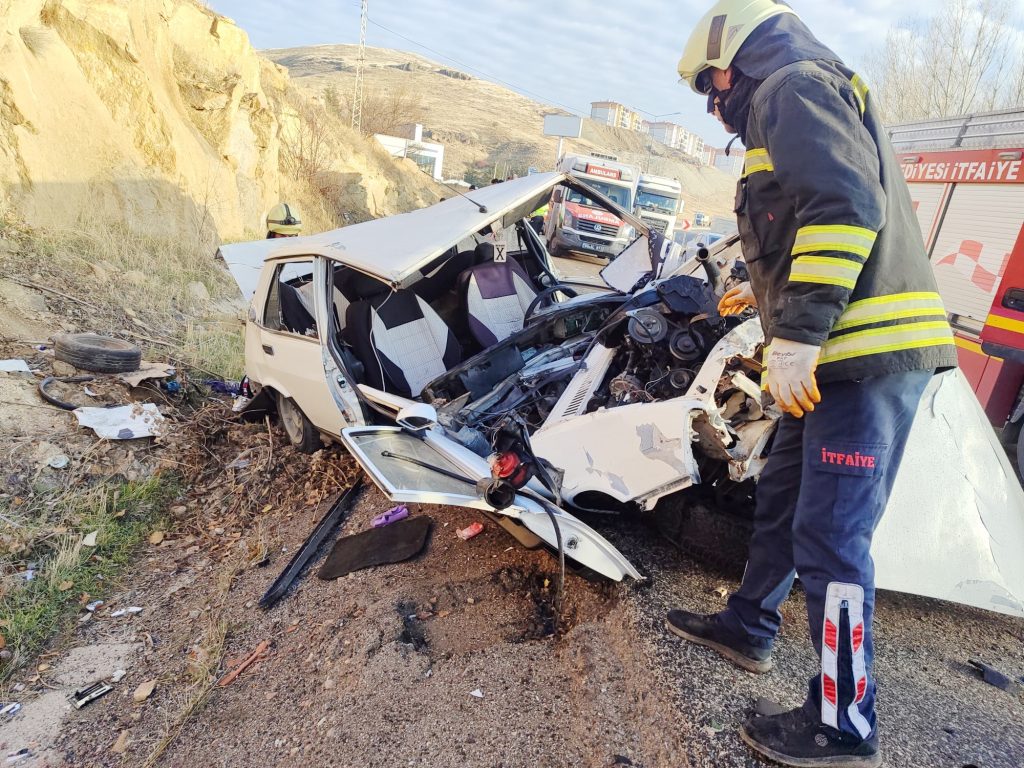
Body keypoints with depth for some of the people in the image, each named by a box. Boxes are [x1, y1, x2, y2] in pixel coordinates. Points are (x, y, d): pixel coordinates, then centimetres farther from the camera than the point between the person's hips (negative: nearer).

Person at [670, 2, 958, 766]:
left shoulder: (791, 87, -5)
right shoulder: (808, 104, 26)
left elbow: (846, 208, -21)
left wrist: (797, 333, -24)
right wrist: (767, 294, 40)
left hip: (866, 357, -11)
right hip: (845, 350, 11)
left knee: (829, 538, -6)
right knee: (782, 497, 18)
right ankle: (749, 625, 35)